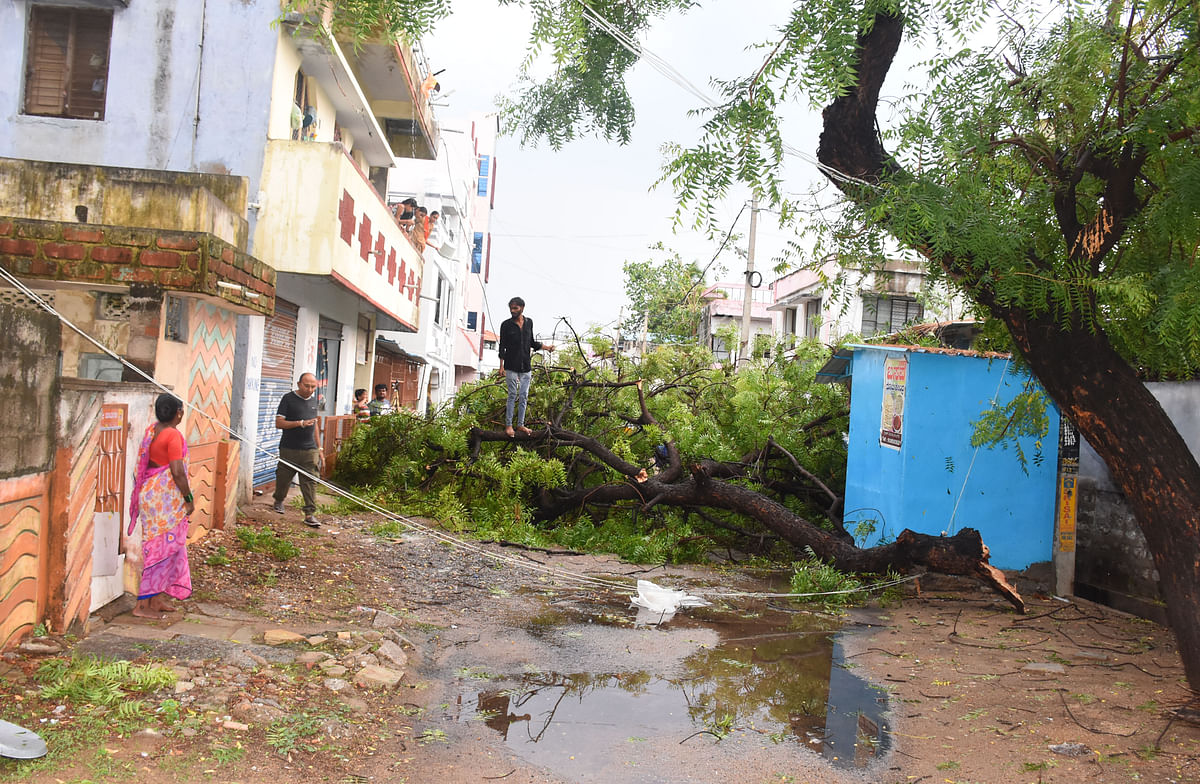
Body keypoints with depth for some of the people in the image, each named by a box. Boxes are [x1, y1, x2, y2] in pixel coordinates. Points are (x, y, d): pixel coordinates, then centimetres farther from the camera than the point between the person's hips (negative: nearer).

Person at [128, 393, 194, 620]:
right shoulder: (174, 435, -17)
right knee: (163, 548, -2)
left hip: (149, 495, 9)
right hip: (166, 498, -9)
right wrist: (188, 498, -11)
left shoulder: (151, 431, 9)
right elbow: (177, 472, -21)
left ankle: (156, 599, 24)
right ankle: (143, 604, 1)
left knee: (156, 546, 16)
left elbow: (143, 465, 15)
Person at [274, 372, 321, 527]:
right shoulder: (288, 399, -4)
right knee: (284, 478, 11)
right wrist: (301, 423, -20)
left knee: (310, 481, -5)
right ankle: (279, 501, 39)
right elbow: (279, 423, -10)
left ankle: (310, 514, -5)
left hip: (310, 450, 3)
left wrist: (318, 448, 21)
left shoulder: (313, 400, 13)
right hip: (289, 449, -3)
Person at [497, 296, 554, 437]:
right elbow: (502, 346, -3)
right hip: (511, 366, -4)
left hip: (525, 366, 4)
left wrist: (546, 347, 8)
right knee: (512, 395, -3)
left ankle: (520, 424, 13)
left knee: (524, 396, 5)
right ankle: (508, 425, 4)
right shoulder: (506, 325, -3)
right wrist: (501, 366, -8)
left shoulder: (529, 322, 8)